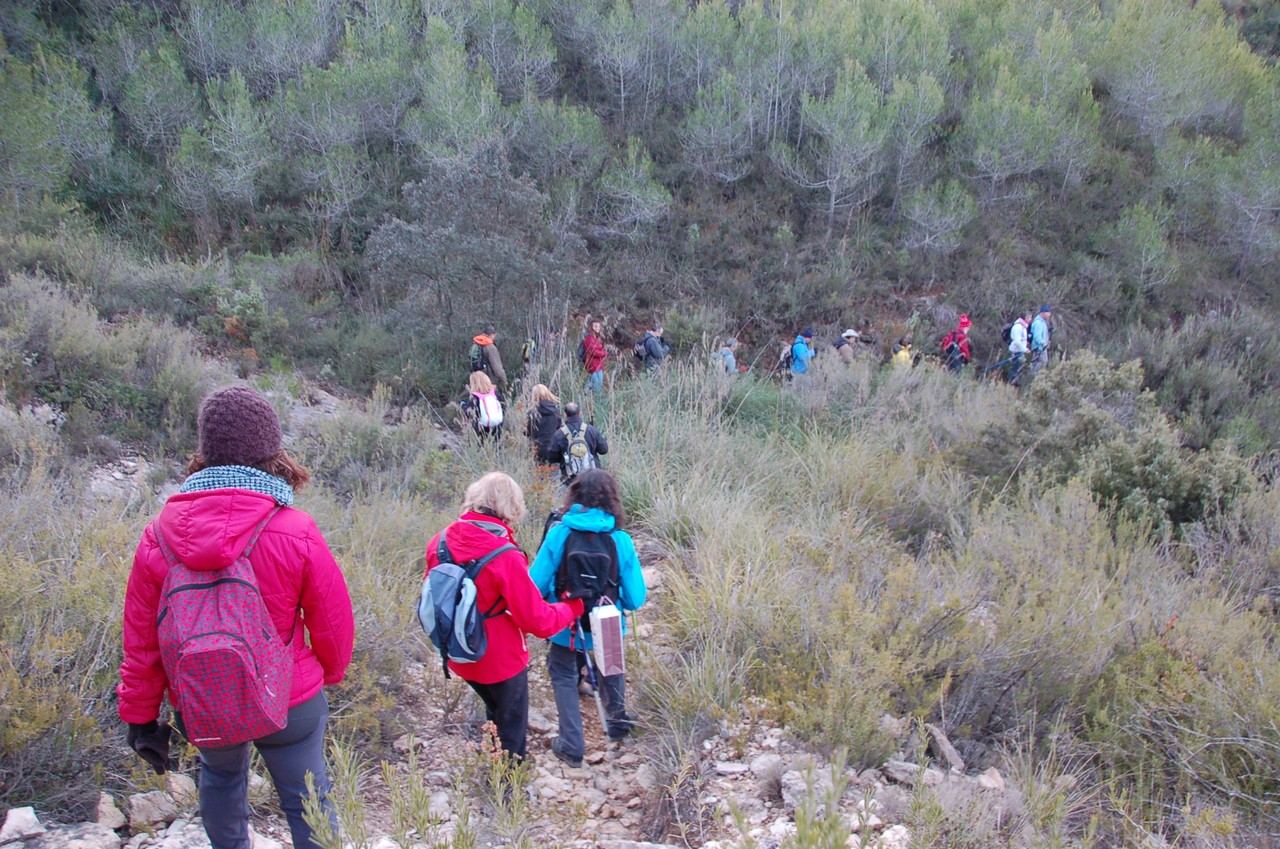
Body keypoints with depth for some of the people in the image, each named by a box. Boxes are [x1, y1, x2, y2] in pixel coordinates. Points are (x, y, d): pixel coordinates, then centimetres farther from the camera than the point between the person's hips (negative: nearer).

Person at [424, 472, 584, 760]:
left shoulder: (439, 542, -12)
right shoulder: (505, 557, -30)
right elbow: (538, 620, -24)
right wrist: (573, 607, -7)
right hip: (501, 661, -6)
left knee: (495, 714, 31)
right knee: (512, 729, 19)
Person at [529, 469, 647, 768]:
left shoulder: (559, 533, -17)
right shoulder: (620, 540, -16)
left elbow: (536, 585, -15)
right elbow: (635, 599, -13)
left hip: (565, 626, -1)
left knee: (563, 676, 24)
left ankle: (572, 746, 21)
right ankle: (618, 722, 48)